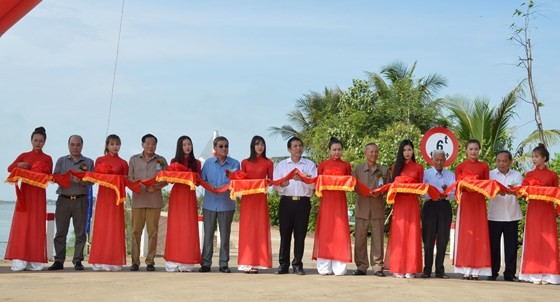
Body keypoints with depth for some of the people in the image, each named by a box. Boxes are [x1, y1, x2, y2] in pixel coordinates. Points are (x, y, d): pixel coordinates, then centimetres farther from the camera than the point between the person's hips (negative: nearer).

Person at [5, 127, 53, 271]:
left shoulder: (47, 159, 8)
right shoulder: (24, 156, 10)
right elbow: (10, 168, 4)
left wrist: (42, 176, -18)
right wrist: (18, 165, -15)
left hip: (39, 194, 0)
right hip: (24, 192, 0)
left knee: (37, 225, -2)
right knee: (21, 224, -5)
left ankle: (34, 261, 1)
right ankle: (19, 260, -5)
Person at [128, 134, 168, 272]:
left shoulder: (161, 161, 10)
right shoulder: (134, 159, 12)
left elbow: (166, 180, 8)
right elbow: (129, 178, 9)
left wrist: (156, 187, -10)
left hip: (155, 200, 0)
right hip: (138, 199, 0)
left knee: (153, 231, 0)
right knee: (136, 231, -2)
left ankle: (150, 261, 7)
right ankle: (135, 261, 4)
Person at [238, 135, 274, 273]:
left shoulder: (268, 163, 8)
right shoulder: (245, 162, 11)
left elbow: (271, 181, 8)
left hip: (261, 199, -1)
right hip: (247, 198, 1)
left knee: (260, 229, -3)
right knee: (247, 230, -1)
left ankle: (257, 262, -1)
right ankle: (247, 262, 1)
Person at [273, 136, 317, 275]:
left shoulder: (310, 165, 9)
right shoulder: (281, 165, 12)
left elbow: (313, 184, -2)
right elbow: (276, 185, 4)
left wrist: (302, 179, -20)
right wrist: (282, 185, -18)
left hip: (303, 203, 0)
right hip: (286, 202, 0)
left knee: (300, 235, 1)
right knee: (285, 234, 0)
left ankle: (297, 265, 7)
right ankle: (283, 265, 5)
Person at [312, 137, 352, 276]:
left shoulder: (346, 165, 9)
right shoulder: (323, 164, 8)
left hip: (340, 201, 0)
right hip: (326, 200, 0)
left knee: (340, 231, -5)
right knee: (325, 231, -2)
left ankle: (339, 266, -3)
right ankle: (324, 267, 1)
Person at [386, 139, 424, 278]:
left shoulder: (418, 168, 9)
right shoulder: (396, 167, 13)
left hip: (413, 203, -1)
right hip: (399, 203, 1)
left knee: (411, 234, -3)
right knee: (398, 235, -3)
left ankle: (410, 269, -1)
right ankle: (397, 269, -1)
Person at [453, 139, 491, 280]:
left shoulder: (484, 166, 10)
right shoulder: (460, 166, 7)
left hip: (479, 202, 1)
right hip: (466, 201, -1)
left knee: (479, 234, -3)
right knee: (465, 234, -3)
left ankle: (476, 270, -2)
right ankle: (466, 269, -2)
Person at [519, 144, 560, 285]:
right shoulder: (529, 174, 9)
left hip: (548, 211, -1)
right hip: (533, 210, 1)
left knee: (548, 242, -2)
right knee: (533, 241, -1)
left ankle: (546, 275, 2)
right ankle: (535, 275, 1)